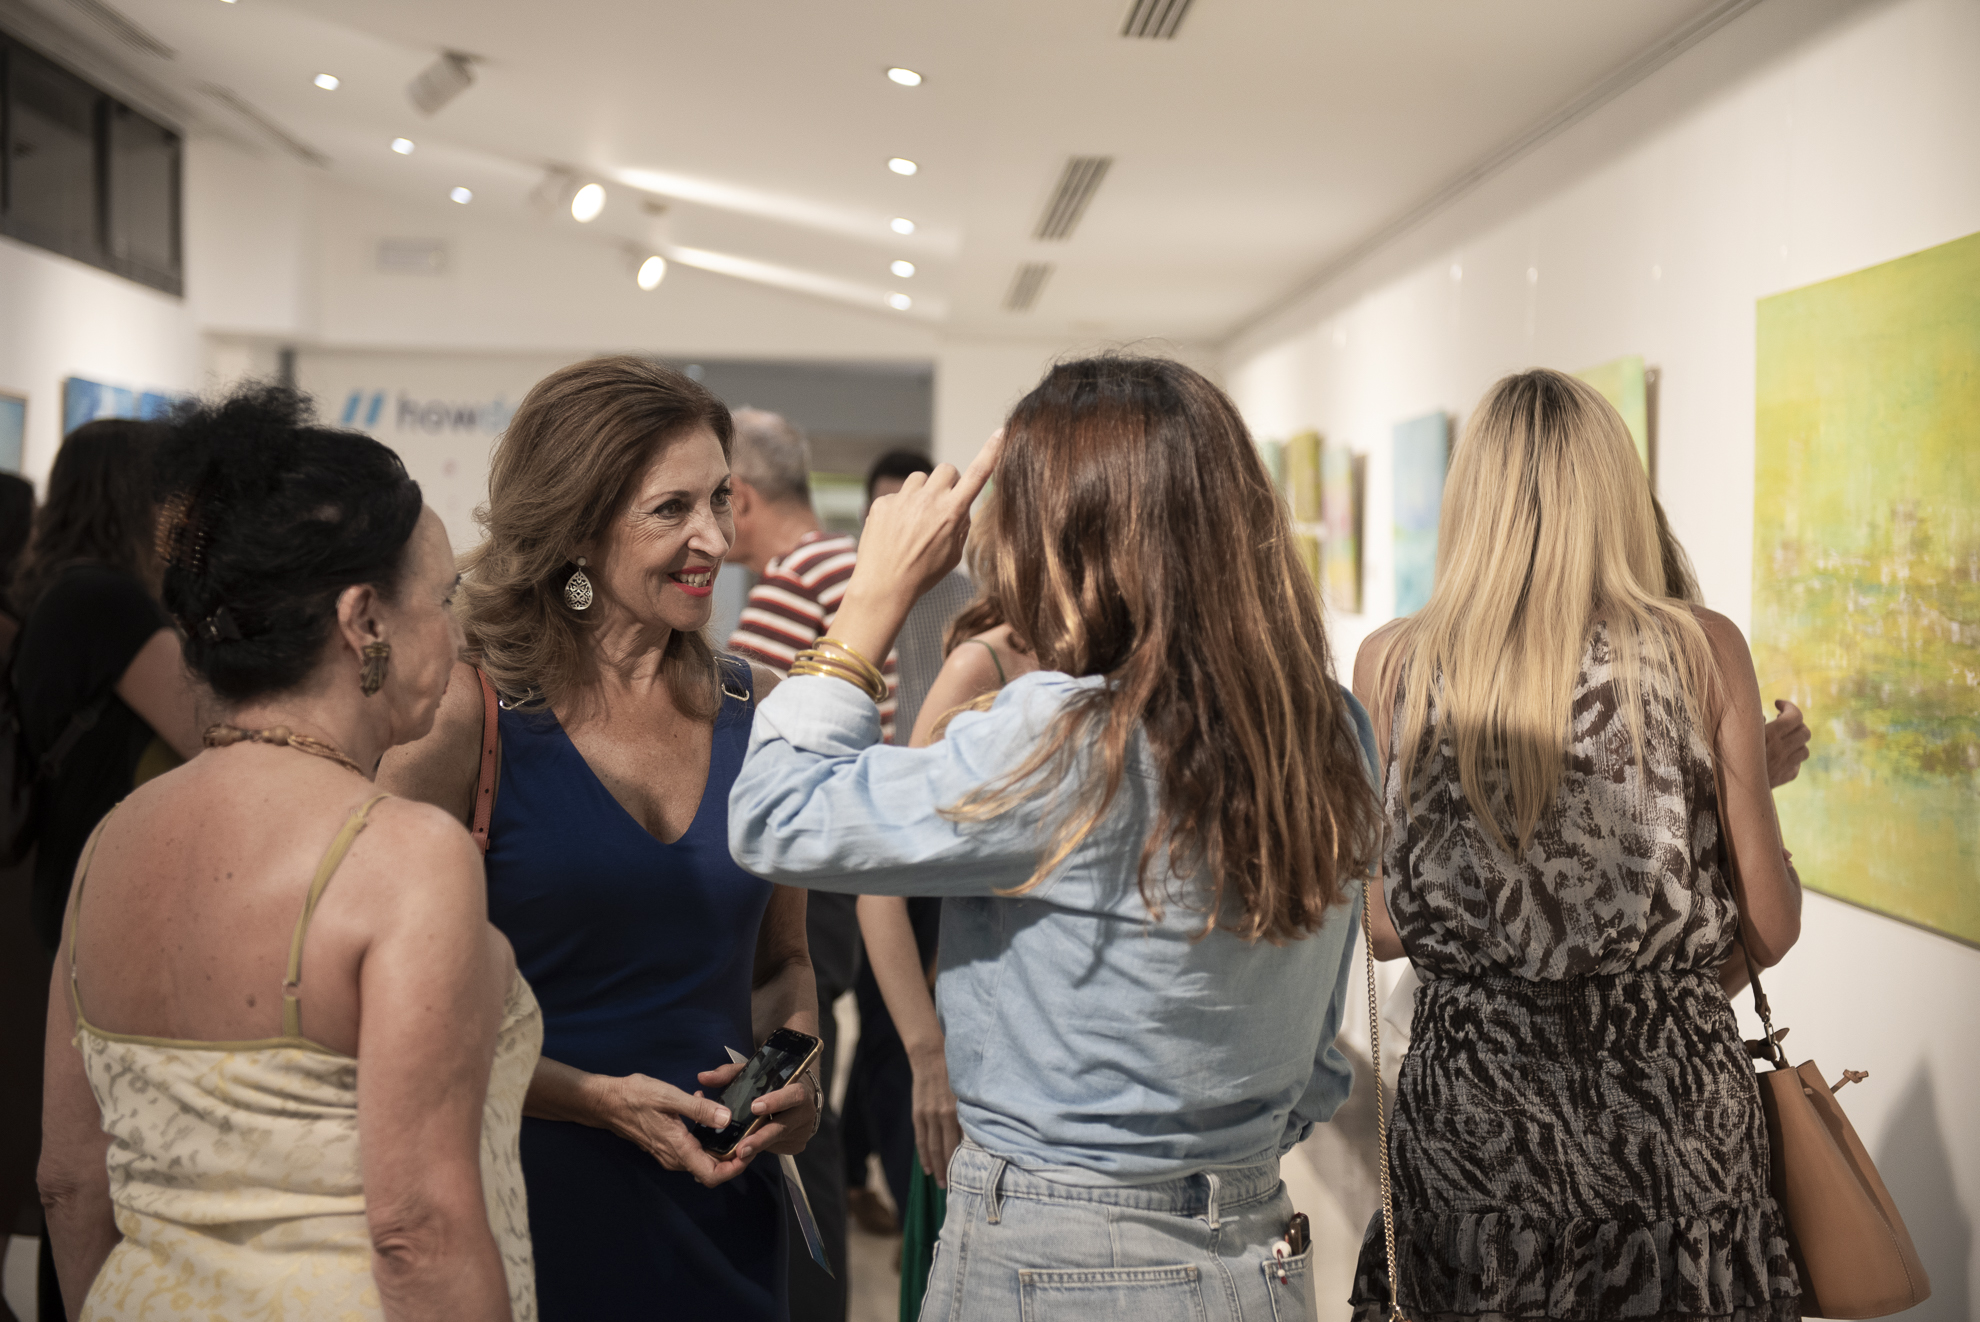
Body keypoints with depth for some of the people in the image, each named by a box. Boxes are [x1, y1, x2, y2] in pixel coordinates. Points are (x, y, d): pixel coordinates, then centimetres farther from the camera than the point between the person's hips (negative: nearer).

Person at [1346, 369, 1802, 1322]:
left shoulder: (1391, 664, -5)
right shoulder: (1705, 651, -8)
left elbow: (1385, 930, 2)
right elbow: (1771, 929, -3)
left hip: (1468, 1121, 1)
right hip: (1676, 1126, -1)